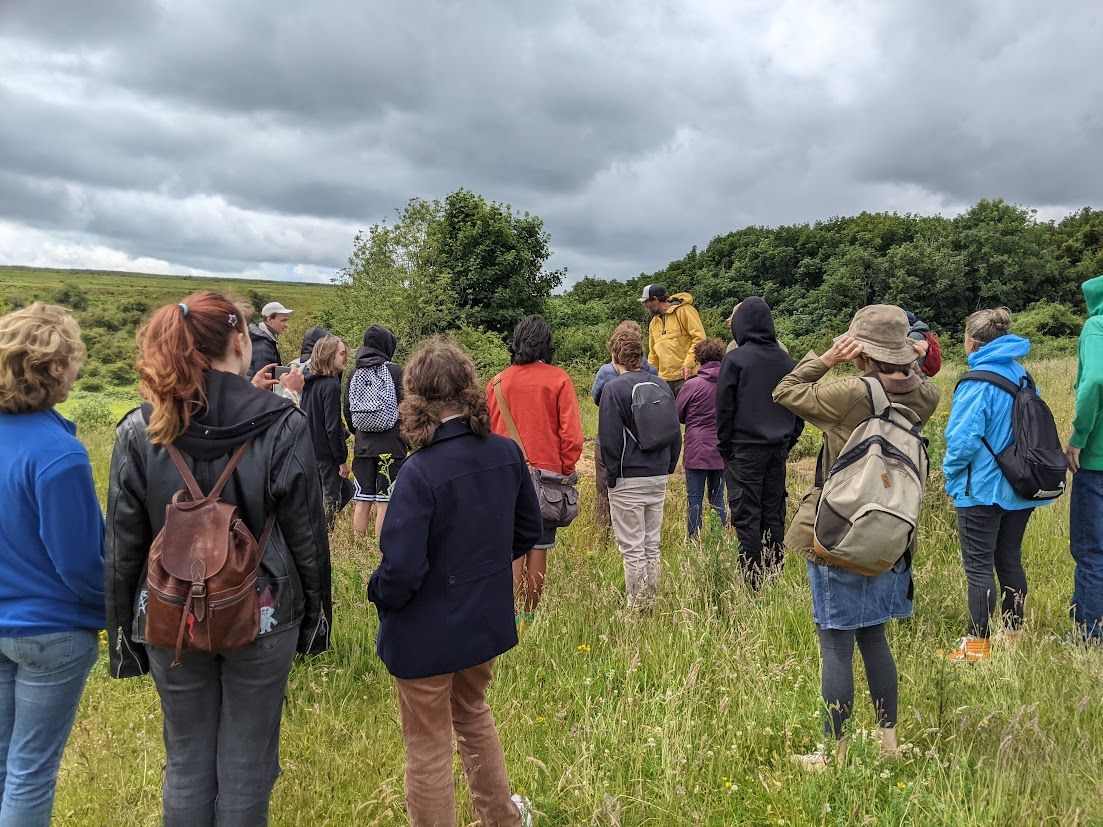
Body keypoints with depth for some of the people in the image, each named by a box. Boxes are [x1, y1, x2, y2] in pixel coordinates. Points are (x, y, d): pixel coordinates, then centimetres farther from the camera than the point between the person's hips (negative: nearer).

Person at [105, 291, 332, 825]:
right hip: (262, 619, -2)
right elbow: (306, 534, -8)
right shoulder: (281, 425, -13)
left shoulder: (139, 430, -6)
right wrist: (315, 614, 5)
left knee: (186, 766, 19)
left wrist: (123, 631, 10)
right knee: (247, 769, 14)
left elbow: (123, 547, -1)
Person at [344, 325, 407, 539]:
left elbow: (347, 412, 12)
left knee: (362, 502, 9)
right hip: (391, 446, -4)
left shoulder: (355, 375, 7)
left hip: (363, 447, 4)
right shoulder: (395, 372, -6)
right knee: (385, 502, -1)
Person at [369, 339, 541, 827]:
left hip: (429, 635, -6)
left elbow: (401, 571, -26)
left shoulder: (420, 472, -27)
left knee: (428, 749, 15)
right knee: (473, 715, 31)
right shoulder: (506, 453, -9)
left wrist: (378, 594, -4)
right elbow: (529, 530, 4)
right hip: (489, 620, 7)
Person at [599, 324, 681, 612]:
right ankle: (650, 604, 23)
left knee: (632, 549, 2)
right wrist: (668, 468, 17)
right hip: (659, 477, 6)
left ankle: (636, 607, 9)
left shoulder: (614, 388, -12)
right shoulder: (662, 386, 7)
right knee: (652, 545, 15)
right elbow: (676, 435, 12)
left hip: (628, 480, -6)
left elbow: (609, 439, -14)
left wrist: (612, 475, -3)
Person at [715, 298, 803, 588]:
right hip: (778, 449, 5)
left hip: (745, 449, -5)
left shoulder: (735, 359, -9)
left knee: (746, 516, -1)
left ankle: (752, 582, 2)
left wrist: (725, 448, 2)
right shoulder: (786, 360, 8)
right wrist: (788, 441, 17)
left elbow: (724, 408, -7)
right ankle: (774, 576, 18)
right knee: (774, 515, 12)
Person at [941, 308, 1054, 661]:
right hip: (1021, 488, 8)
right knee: (1010, 560, 17)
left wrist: (951, 472, -6)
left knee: (978, 566, 0)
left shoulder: (978, 383, -18)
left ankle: (978, 644, 6)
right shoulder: (1022, 375, 5)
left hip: (983, 489, -7)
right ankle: (1013, 634, 28)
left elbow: (963, 439, -23)